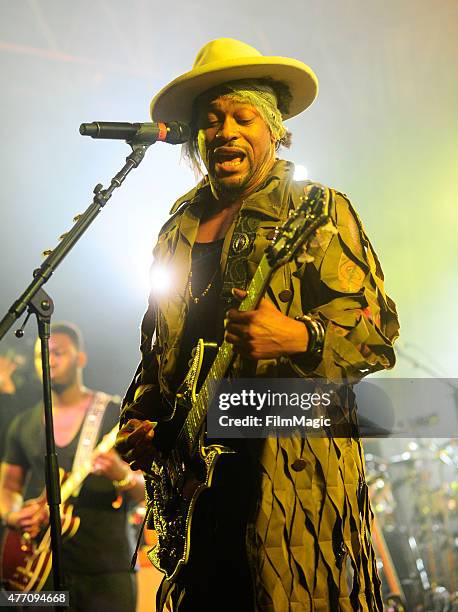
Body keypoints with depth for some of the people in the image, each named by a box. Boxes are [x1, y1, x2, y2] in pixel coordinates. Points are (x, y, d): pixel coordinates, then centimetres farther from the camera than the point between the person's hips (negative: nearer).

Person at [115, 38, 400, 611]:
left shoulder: (318, 211, 2)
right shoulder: (175, 232, 19)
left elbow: (377, 330, -8)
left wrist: (297, 337, -26)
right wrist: (137, 422, 10)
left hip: (294, 465, -5)